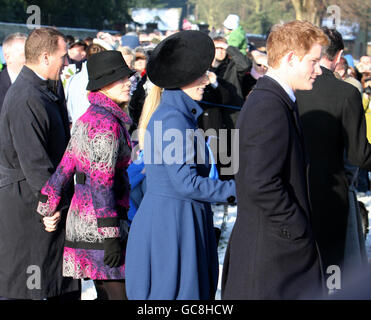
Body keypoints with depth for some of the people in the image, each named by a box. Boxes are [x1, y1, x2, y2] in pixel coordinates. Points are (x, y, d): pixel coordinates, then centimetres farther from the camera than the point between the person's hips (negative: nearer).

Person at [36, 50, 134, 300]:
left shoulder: (89, 117, 13)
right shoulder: (106, 123, -16)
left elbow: (64, 167, 14)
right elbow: (101, 182, -21)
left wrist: (47, 211, 17)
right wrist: (111, 234, -22)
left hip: (82, 219, 10)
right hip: (98, 223, -10)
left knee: (107, 294, 15)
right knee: (119, 293, -7)